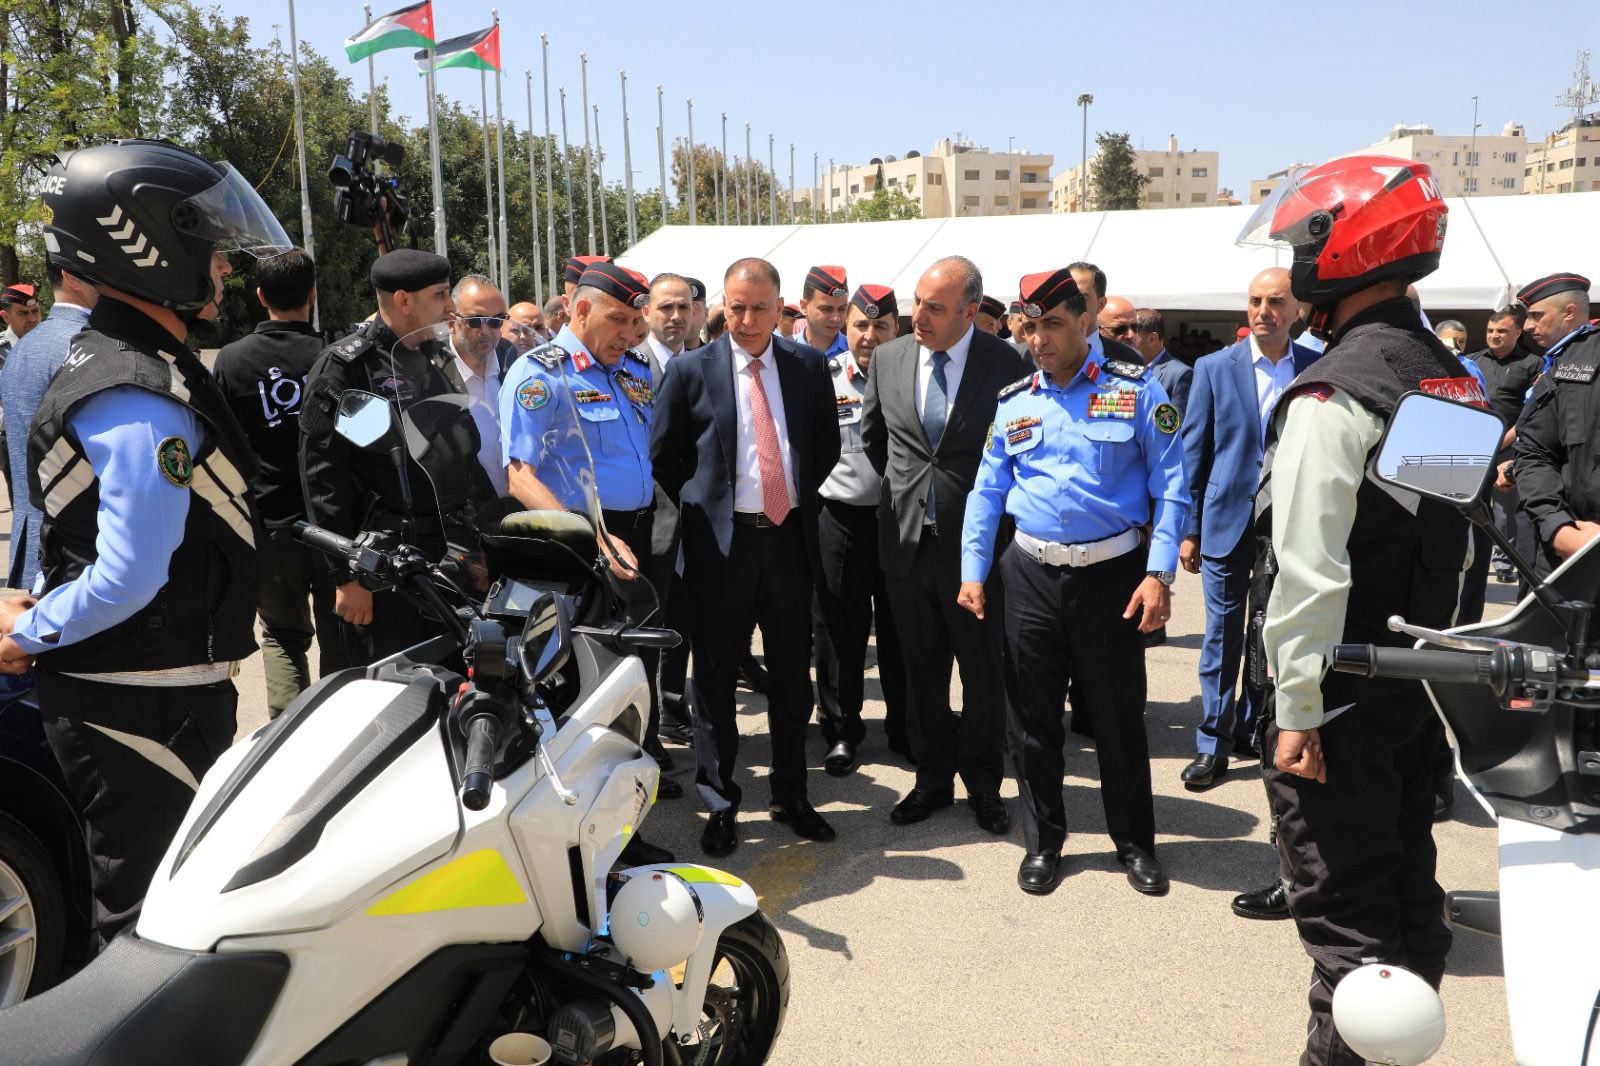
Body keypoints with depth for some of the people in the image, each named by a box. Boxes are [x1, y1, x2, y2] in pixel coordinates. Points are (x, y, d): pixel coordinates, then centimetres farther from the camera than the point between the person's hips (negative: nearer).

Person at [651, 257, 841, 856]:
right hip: (721, 541, -2)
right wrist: (701, 510, 3)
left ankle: (791, 796, 26)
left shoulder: (809, 366, 5)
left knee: (793, 676, 11)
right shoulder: (691, 370, -2)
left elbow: (827, 445, 15)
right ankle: (719, 803, 20)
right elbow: (663, 454, 5)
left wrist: (806, 502, 9)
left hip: (790, 537, 2)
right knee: (715, 678, 6)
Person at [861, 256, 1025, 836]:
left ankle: (983, 784, 25)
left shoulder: (1006, 363, -10)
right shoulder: (887, 358, 1)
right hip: (907, 540, 3)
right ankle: (932, 778, 28)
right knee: (921, 670, 13)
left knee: (983, 671, 8)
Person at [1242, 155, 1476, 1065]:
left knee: (1343, 912, 1)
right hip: (1425, 675, 9)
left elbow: (1310, 572, -21)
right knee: (1407, 881, 19)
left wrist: (1298, 709, -16)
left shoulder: (1333, 393, -19)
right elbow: (1459, 539, 14)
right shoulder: (1456, 379, 8)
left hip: (1345, 689, -8)